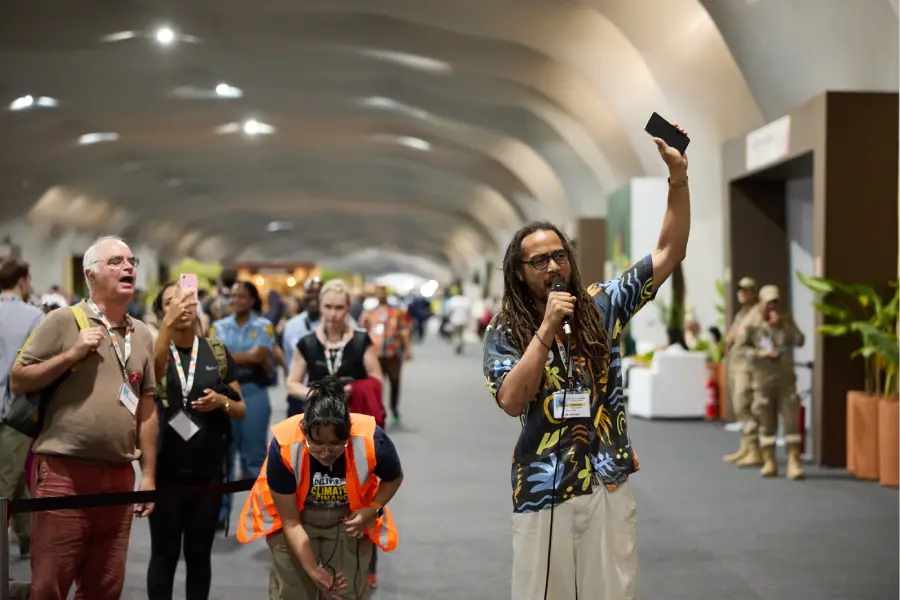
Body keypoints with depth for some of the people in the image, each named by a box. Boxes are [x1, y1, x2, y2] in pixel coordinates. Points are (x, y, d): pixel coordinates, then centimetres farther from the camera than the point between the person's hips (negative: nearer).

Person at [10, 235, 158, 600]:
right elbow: (17, 382, -3)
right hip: (63, 473, -4)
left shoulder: (142, 335, 13)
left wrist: (149, 474, 11)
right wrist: (72, 354, -13)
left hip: (119, 476, 5)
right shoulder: (63, 321, -1)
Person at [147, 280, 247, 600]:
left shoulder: (217, 352, 5)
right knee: (164, 553, 3)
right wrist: (168, 324, -40)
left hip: (207, 470, 2)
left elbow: (241, 410, 10)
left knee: (199, 553, 10)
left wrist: (222, 401, -12)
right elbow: (152, 373, -28)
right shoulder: (153, 348, -2)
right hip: (165, 468, -2)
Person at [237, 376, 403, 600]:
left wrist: (373, 510, -21)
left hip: (348, 519, 1)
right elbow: (290, 521, -22)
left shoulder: (371, 440, -31)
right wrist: (312, 570, -26)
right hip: (295, 517, -1)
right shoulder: (284, 446, -33)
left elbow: (394, 478, -5)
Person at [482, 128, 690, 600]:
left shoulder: (602, 307, 3)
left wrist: (678, 179, -13)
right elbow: (512, 401, -17)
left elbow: (669, 253, -1)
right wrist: (547, 327, -20)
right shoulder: (505, 332, -2)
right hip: (543, 489, -1)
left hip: (608, 482, 1)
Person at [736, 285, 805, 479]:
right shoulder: (751, 323, -3)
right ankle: (769, 462, 13)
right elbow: (742, 347, -3)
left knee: (791, 418, -5)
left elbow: (799, 341, -2)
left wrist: (781, 325, -12)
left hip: (785, 376, 2)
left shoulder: (785, 320, 7)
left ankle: (794, 462, -3)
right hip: (762, 377, -1)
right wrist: (762, 353, -16)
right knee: (766, 420, 3)